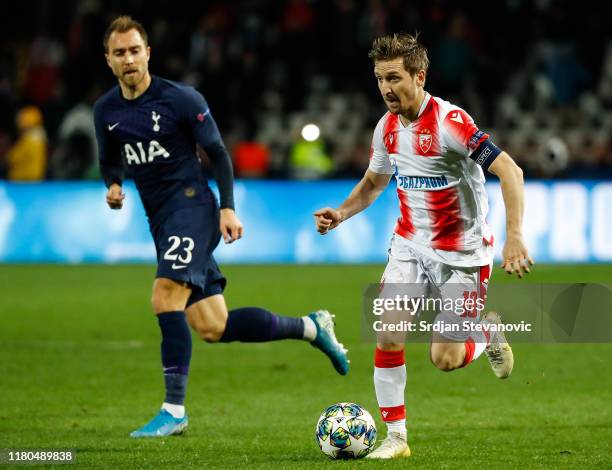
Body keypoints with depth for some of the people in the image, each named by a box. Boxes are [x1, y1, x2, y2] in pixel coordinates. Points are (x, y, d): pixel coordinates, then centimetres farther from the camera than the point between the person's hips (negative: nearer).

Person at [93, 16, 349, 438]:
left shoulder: (181, 99, -7)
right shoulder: (105, 111, 9)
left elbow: (218, 153, -2)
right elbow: (110, 162, 23)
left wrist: (228, 208, -11)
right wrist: (113, 186, 1)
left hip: (192, 206, -6)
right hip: (161, 222, 6)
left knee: (165, 299, -25)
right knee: (213, 329, 1)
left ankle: (174, 410, -19)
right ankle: (311, 328, 20)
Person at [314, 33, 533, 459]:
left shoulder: (451, 122, -22)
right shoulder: (388, 127, 1)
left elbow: (510, 171, -25)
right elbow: (374, 181, 20)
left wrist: (513, 237, -32)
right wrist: (342, 213, 1)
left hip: (462, 255, -6)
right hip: (411, 246, 6)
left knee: (444, 359, -5)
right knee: (388, 336, -11)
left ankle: (488, 333, 28)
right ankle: (396, 437, 0)